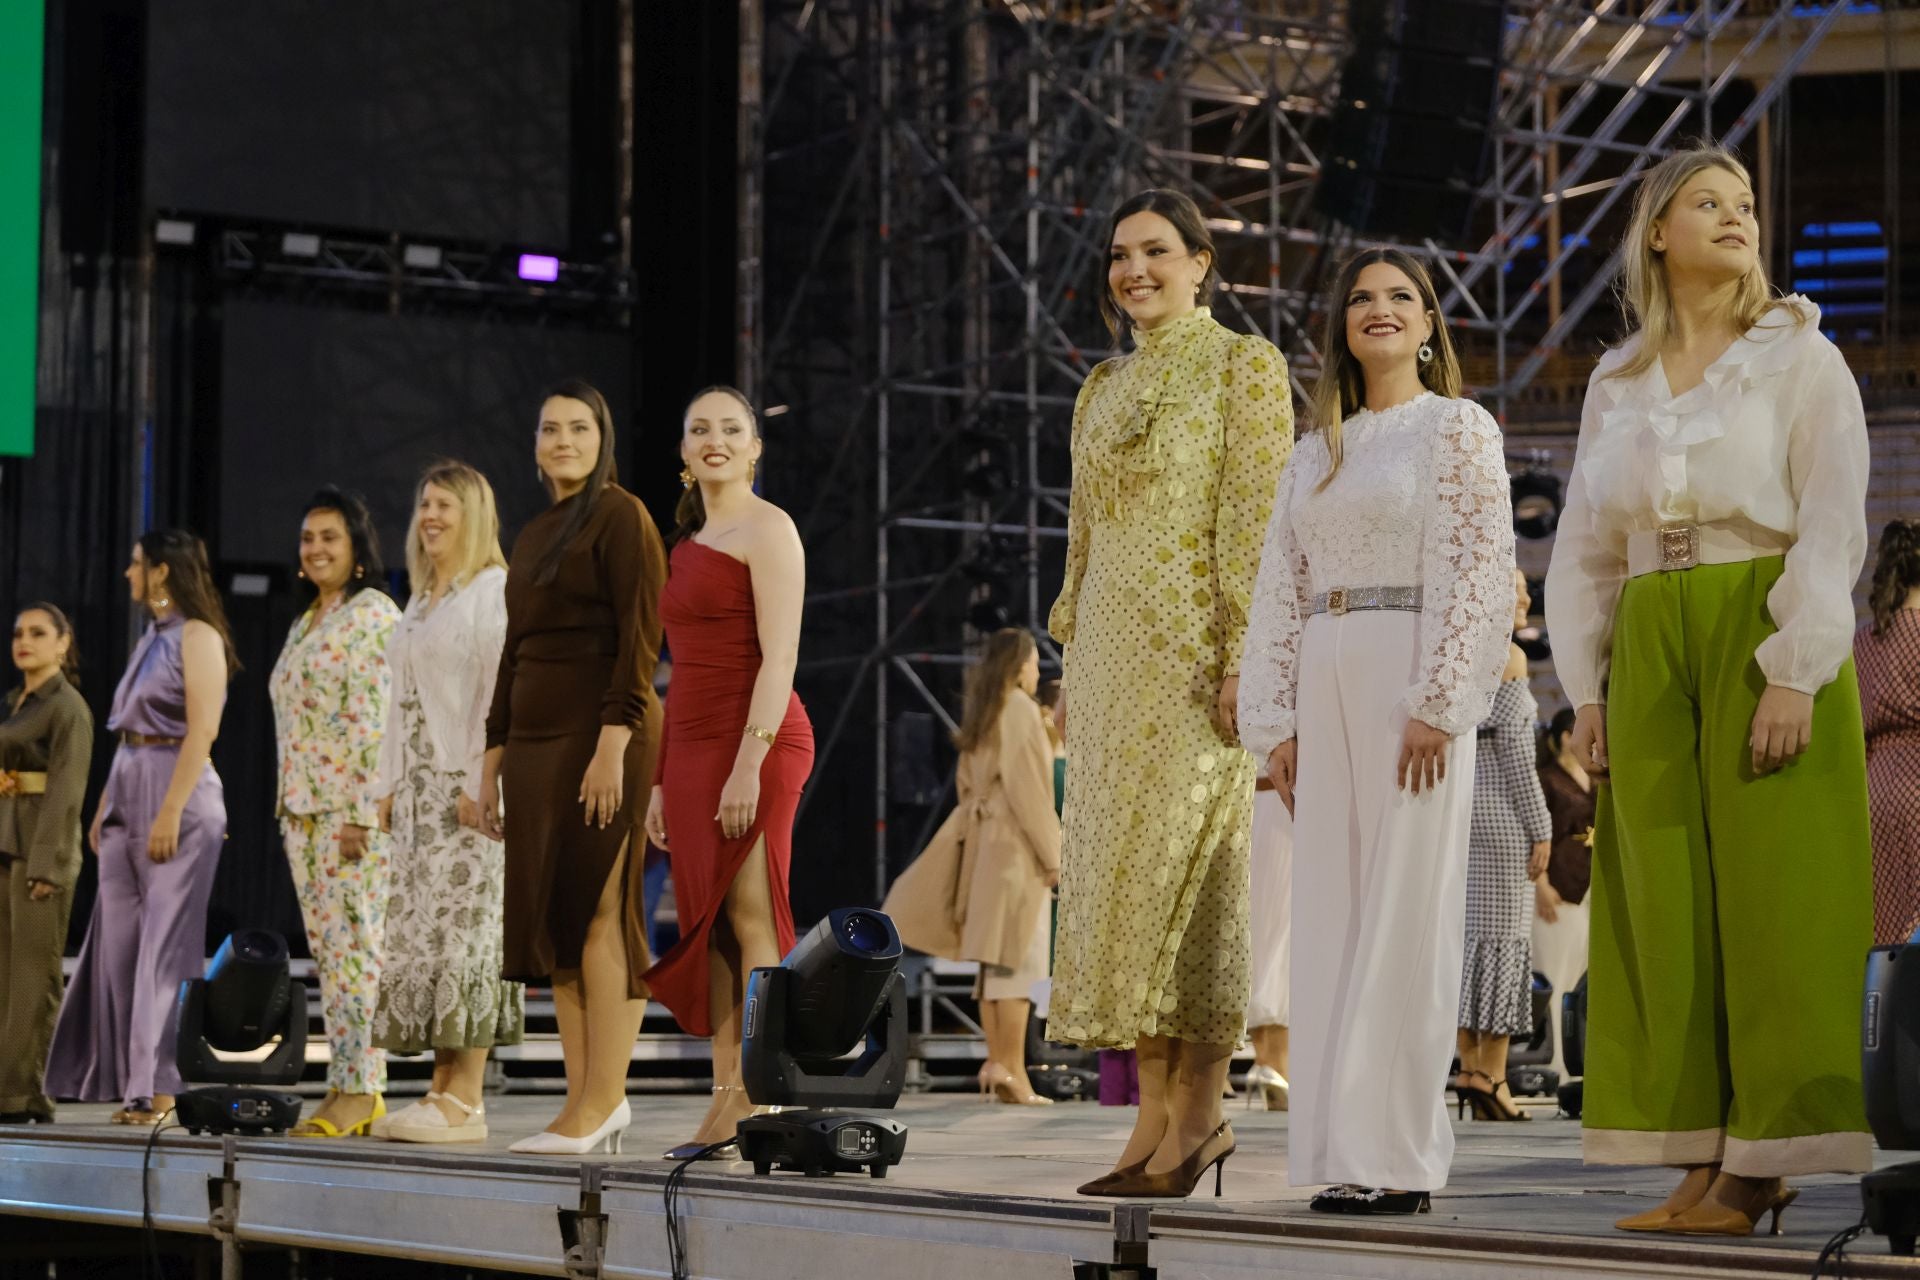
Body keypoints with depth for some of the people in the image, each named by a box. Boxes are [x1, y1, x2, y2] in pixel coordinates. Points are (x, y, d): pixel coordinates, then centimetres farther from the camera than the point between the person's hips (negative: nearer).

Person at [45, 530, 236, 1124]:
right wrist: (105, 806, 15)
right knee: (118, 942, 5)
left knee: (164, 945, -8)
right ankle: (133, 1082, 8)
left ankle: (164, 1086, -6)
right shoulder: (151, 639, 19)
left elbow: (203, 729, -15)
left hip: (178, 795, -9)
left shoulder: (197, 637, -7)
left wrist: (171, 811, -21)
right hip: (129, 796, 9)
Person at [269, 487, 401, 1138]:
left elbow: (378, 723, -16)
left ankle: (357, 1090, -10)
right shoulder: (304, 625, 20)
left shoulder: (374, 616, -8)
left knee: (353, 942, -10)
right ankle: (355, 1086, 9)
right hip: (302, 808, 9)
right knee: (328, 949, 7)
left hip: (354, 805, -9)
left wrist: (360, 815, -21)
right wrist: (291, 811, 17)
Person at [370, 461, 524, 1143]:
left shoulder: (494, 591, -6)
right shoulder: (420, 601, 21)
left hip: (466, 787, -9)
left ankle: (467, 1100, -11)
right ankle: (442, 1089, 7)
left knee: (462, 931, -11)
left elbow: (501, 693, -14)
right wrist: (388, 785, 15)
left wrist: (481, 785, -20)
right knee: (417, 934, 5)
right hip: (417, 786, 9)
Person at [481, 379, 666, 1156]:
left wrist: (613, 744, -20)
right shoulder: (534, 535, 20)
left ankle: (601, 1100, -8)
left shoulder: (621, 517, -4)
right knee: (552, 922, 4)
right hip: (535, 741, 8)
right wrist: (493, 756, 18)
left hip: (599, 736, -8)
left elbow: (641, 639, -12)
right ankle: (586, 1097, 6)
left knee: (595, 916, -10)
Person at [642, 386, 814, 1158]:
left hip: (757, 741, -8)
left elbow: (779, 656, -12)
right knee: (707, 926, 3)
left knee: (750, 919, -11)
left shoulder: (765, 528, -3)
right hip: (690, 746, 8)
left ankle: (761, 1106, -12)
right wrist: (661, 778, 16)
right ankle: (724, 1107, 4)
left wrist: (750, 763, -21)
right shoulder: (688, 542, 21)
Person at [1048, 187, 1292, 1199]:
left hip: (1194, 647, -7)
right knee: (1113, 867, 2)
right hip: (1112, 648, 7)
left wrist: (1243, 655, -17)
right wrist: (1071, 657, 15)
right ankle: (1156, 1114, 5)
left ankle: (1198, 1110, -5)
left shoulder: (1243, 364, -1)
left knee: (1181, 860, -10)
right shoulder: (1105, 387, 19)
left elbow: (1255, 520, -9)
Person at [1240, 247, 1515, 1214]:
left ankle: (1396, 1156, -6)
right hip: (1324, 690, 6)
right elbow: (1279, 591, 16)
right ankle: (1342, 1152, 6)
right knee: (1330, 914, 3)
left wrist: (1436, 704, -15)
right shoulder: (1317, 451, 19)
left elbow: (1478, 573, -7)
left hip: (1411, 689, -6)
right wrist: (1276, 723, 7)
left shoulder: (1458, 428, 2)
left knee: (1403, 913, -7)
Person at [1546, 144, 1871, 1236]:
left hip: (1765, 642, -4)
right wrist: (1587, 687, 7)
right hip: (1650, 652, 4)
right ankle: (1708, 1161, 4)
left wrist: (1795, 674, -15)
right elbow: (1585, 549, 16)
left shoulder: (1800, 359, 3)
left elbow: (1833, 528, -6)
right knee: (1666, 903, 0)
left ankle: (1769, 1158, -6)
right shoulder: (1618, 385, 15)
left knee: (1772, 893, -7)